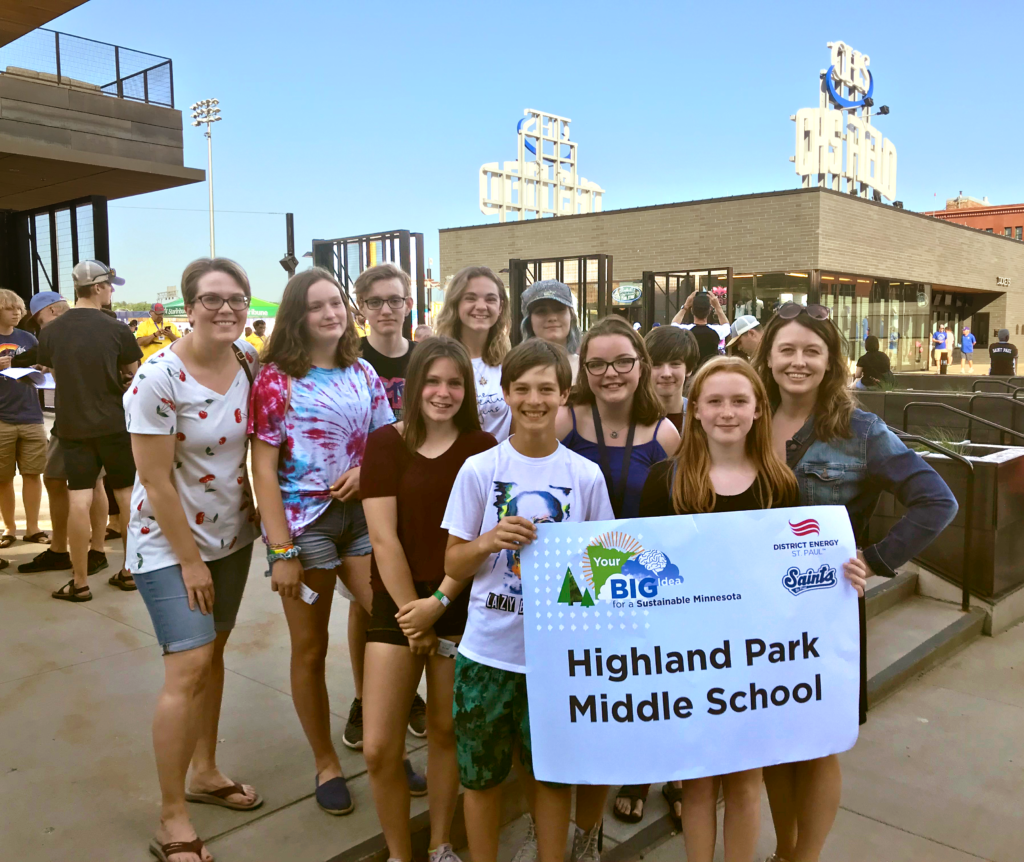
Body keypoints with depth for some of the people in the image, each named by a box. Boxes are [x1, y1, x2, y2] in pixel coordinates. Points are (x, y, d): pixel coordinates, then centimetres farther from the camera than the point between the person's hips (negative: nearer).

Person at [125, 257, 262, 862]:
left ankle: (206, 772, 34)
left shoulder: (251, 361, -4)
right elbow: (156, 482, -18)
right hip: (169, 541, -5)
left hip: (230, 533, 6)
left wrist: (259, 514, 1)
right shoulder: (159, 378, -21)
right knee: (189, 666, -9)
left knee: (213, 652, 16)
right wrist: (190, 561, -14)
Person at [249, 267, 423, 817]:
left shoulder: (362, 373, 8)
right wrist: (281, 552, -13)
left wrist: (365, 469, -9)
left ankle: (366, 716, 19)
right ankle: (326, 765, 26)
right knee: (310, 649, 7)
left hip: (361, 512, 4)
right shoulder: (276, 380, -5)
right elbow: (264, 469, -8)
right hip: (303, 519, -3)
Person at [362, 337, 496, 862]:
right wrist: (411, 611, -10)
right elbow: (383, 537, -7)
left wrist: (439, 602, -13)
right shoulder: (385, 442, -3)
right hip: (397, 607, 0)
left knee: (446, 731, 13)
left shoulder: (481, 447, -1)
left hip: (462, 606, 1)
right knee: (379, 749, -2)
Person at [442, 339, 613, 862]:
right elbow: (453, 566, -1)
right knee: (481, 774, 13)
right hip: (488, 649, 0)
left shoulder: (586, 476, -1)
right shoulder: (479, 470, -4)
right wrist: (490, 540, -19)